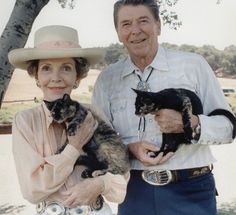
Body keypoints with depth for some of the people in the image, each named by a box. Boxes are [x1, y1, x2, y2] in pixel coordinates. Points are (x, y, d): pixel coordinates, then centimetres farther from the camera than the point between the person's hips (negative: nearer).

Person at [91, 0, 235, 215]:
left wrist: (190, 123, -20)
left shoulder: (193, 65, -3)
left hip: (191, 191, -1)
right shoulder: (107, 79, 4)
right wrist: (130, 147, -13)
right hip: (134, 191, 2)